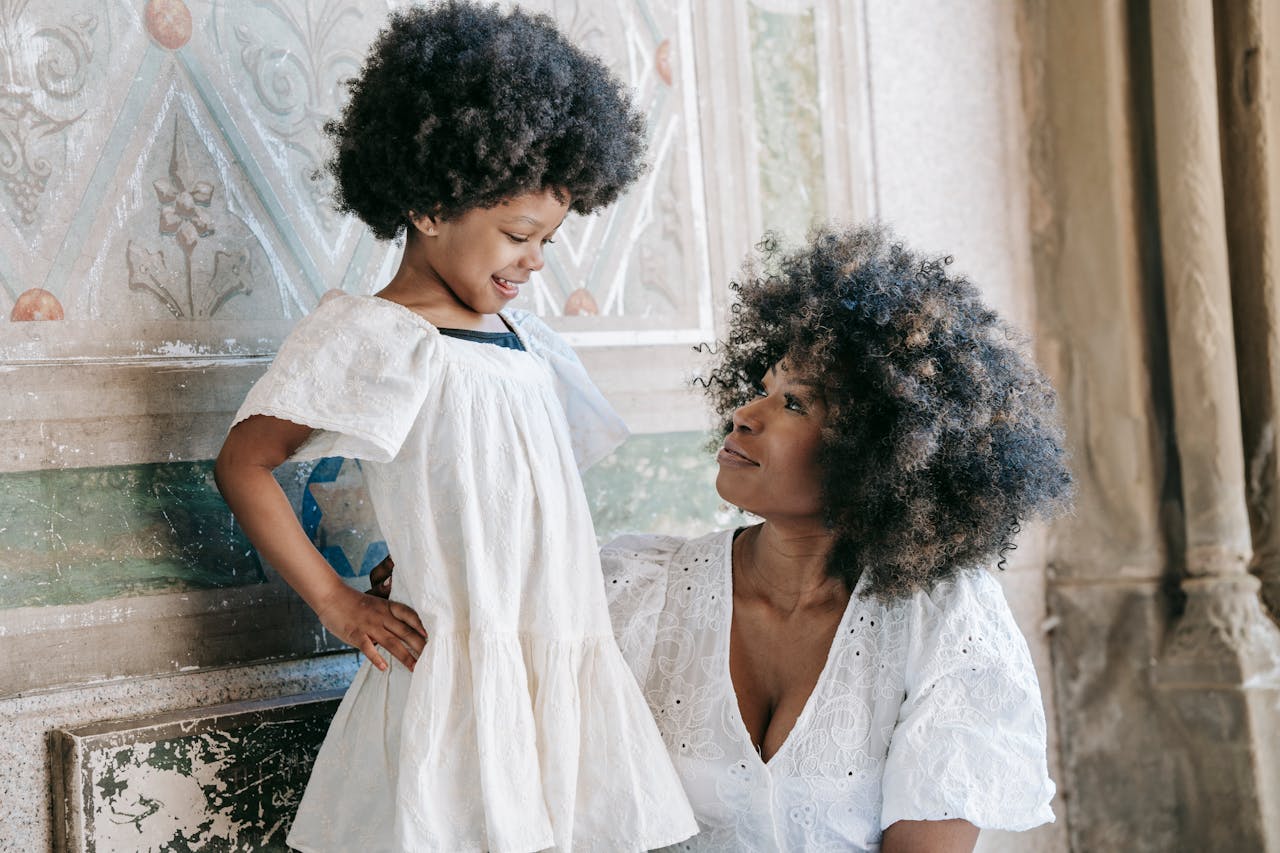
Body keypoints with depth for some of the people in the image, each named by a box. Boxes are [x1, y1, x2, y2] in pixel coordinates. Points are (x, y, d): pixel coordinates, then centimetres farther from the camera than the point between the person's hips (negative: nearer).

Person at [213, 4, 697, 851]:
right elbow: (243, 465, -6)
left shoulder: (527, 341, 13)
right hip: (458, 684, -6)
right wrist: (337, 603, -6)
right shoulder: (370, 338, -7)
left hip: (571, 675, 6)